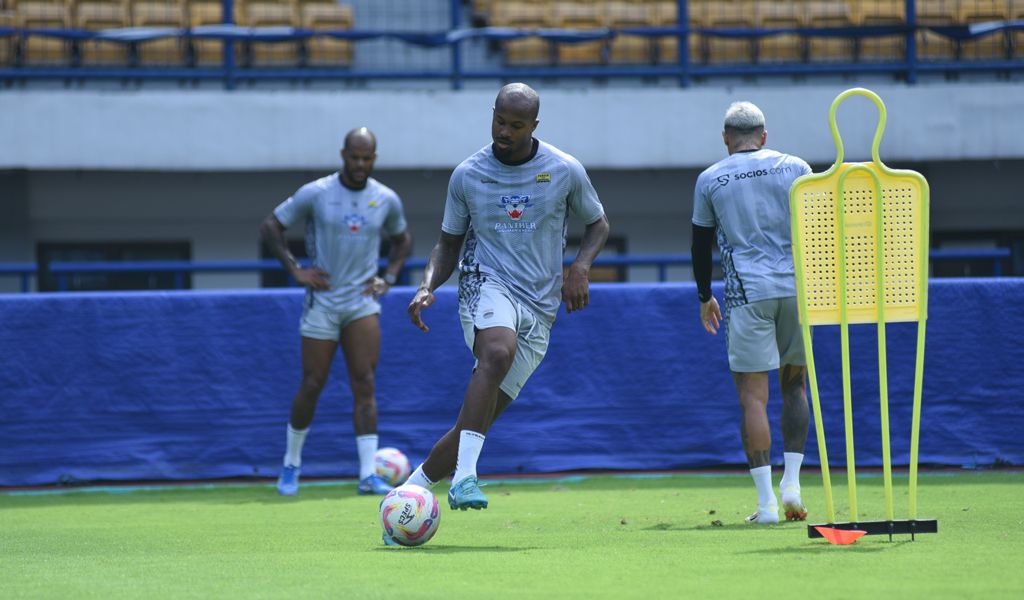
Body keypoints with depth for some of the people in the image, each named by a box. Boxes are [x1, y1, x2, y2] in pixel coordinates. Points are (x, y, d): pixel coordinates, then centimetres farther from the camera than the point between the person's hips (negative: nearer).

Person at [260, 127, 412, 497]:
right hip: (322, 302, -2)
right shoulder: (315, 194, -8)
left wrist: (389, 277, 6)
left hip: (363, 302, 2)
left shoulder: (387, 200, 2)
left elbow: (401, 239, 22)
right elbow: (270, 226, 0)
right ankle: (292, 464, 21)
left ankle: (368, 475, -13)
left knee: (365, 384, -9)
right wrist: (295, 270, -8)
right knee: (312, 386, 1)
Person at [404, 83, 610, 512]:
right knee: (498, 352, -37)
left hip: (539, 310, 2)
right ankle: (464, 477, -43)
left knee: (479, 420, -4)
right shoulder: (468, 175, 3)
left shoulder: (565, 171, 2)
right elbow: (449, 243, 13)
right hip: (486, 285, -2)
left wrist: (581, 267, -5)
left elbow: (597, 224, 15)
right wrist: (427, 287, -5)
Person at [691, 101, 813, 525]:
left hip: (747, 293, -2)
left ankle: (766, 501, -8)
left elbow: (701, 245, 11)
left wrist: (705, 297, 23)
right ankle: (791, 485, 9)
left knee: (753, 395, -2)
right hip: (798, 287, 2)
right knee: (795, 383, 17)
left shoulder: (710, 180, 6)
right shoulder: (795, 168, 7)